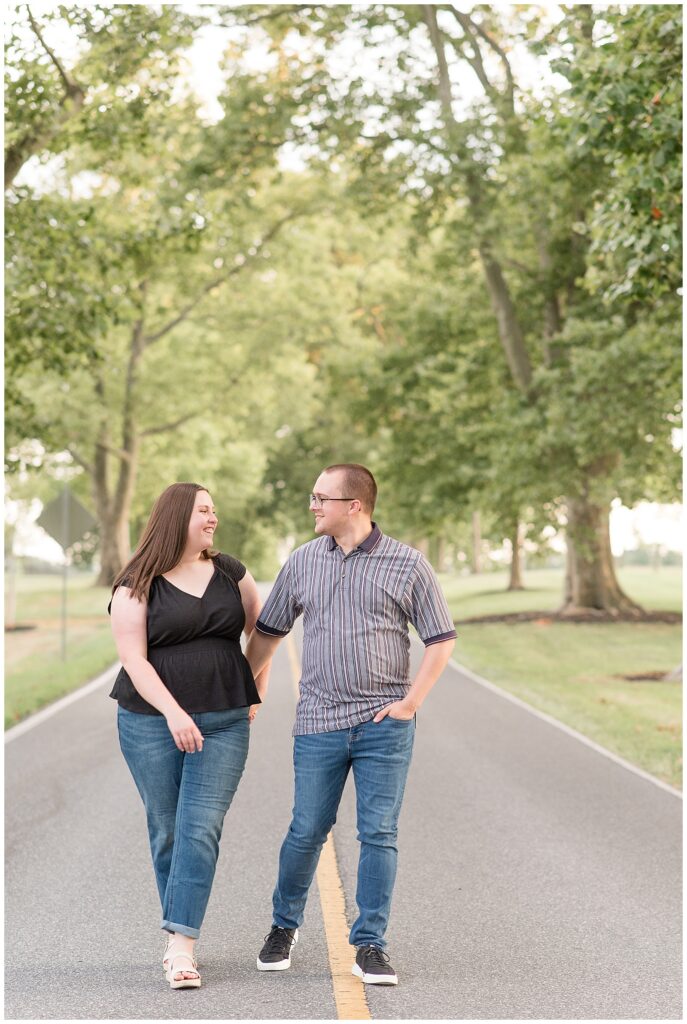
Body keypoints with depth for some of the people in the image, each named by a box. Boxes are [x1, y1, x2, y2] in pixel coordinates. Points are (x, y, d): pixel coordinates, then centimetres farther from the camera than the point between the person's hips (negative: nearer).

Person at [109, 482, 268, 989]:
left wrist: (256, 695, 13)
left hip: (224, 723, 1)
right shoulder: (136, 585, -2)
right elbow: (133, 659, -10)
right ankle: (180, 934, 19)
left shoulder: (229, 572, 8)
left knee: (200, 830, -10)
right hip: (152, 723, -1)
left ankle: (182, 946, -14)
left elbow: (263, 630, 20)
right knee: (167, 831, 5)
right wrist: (173, 713, -21)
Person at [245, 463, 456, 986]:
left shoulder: (408, 564, -2)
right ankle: (285, 924, 29)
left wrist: (411, 702, -6)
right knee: (307, 832, 7)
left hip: (384, 725, -2)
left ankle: (370, 944, 10)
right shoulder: (302, 562, 7)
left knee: (379, 834, 0)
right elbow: (268, 632, 16)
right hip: (319, 722, 2)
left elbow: (442, 639, 2)